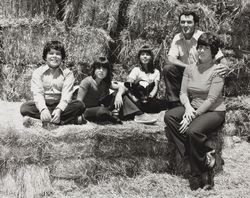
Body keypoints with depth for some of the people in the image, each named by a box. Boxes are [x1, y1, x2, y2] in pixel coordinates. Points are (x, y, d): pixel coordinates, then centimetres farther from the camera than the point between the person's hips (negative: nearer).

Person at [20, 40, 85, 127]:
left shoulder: (68, 73, 3)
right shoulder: (38, 72, 3)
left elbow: (66, 95, -11)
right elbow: (37, 93, -11)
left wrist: (59, 109, -31)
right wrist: (43, 109, -32)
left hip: (60, 105, 0)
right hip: (43, 105, 0)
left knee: (80, 105, -26)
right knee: (25, 107, -27)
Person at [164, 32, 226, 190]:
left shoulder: (217, 71, -11)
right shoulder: (190, 69, 7)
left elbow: (211, 99, -17)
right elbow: (183, 93, 4)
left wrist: (193, 116, -23)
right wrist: (188, 107, -18)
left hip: (214, 111, -6)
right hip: (193, 108, 6)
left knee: (193, 130, -33)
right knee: (169, 116, -19)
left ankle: (199, 175, -12)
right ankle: (205, 154, -19)